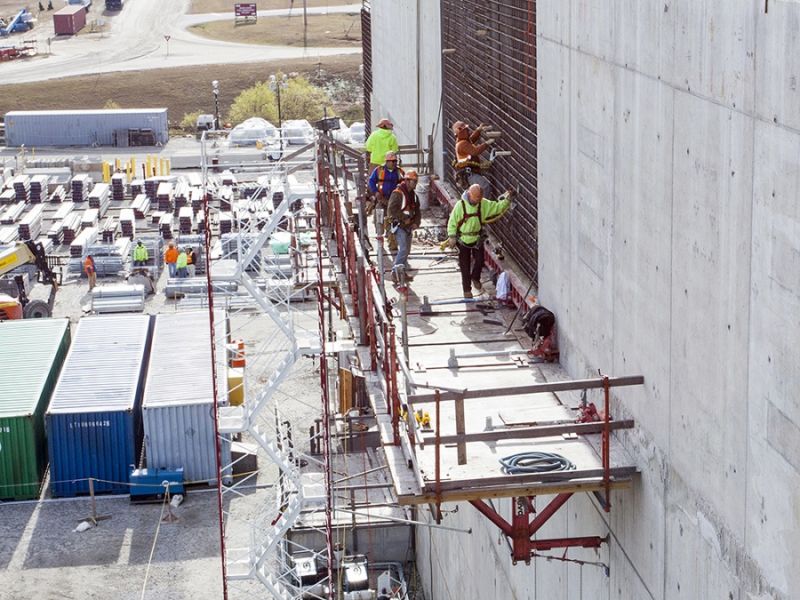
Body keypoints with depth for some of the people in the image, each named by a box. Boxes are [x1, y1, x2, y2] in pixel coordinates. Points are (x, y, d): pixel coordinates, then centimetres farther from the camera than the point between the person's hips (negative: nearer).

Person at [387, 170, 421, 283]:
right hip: (399, 225, -8)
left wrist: (416, 222, 1)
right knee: (403, 249, -16)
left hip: (409, 226, 9)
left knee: (406, 250, 11)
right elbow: (392, 209, -23)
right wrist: (404, 219, -20)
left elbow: (417, 210, 18)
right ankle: (395, 270, -10)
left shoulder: (413, 194, 13)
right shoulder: (397, 193, -14)